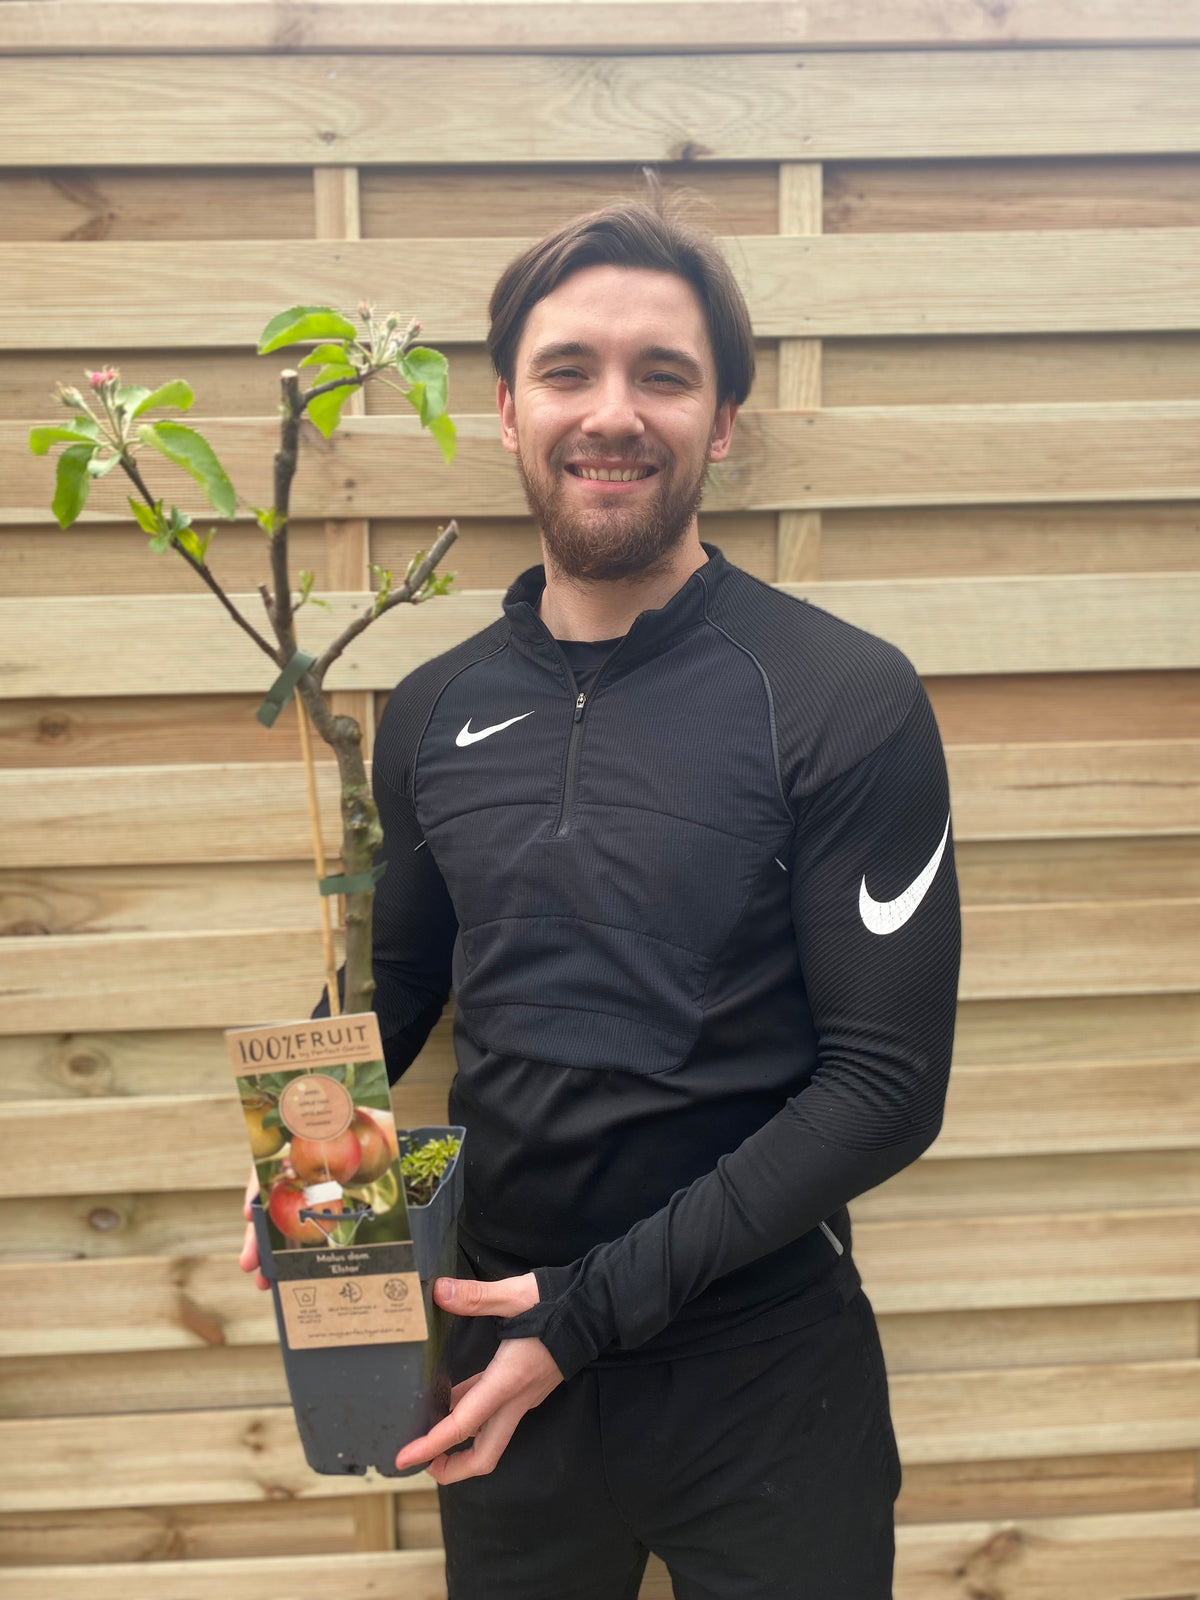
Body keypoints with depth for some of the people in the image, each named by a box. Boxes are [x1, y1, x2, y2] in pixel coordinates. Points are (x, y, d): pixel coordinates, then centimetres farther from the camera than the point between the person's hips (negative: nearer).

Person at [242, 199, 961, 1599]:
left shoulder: (845, 702, -15)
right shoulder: (434, 712, -1)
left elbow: (887, 1083, -16)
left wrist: (597, 1301, -18)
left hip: (762, 1371, -3)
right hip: (498, 1350, 4)